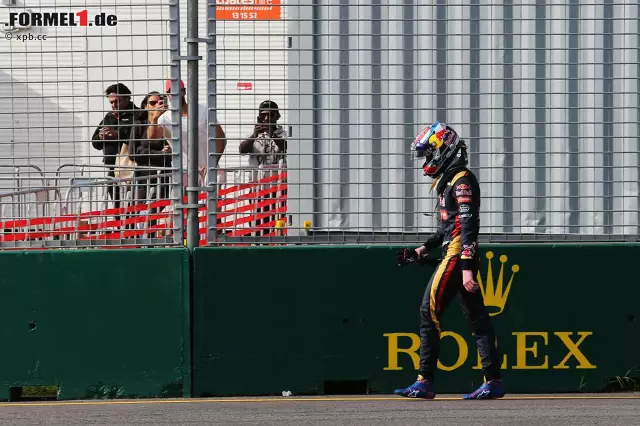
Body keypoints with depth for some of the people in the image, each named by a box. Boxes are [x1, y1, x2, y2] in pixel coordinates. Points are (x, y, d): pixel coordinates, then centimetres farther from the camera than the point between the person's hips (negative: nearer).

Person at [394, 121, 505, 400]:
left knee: (429, 312, -10)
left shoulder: (461, 181, -10)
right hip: (463, 257, 10)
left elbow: (468, 227, -18)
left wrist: (467, 269, -24)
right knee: (476, 317, 6)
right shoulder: (450, 181, 20)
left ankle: (425, 382, -11)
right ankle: (493, 381, 5)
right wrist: (424, 249, 29)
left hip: (458, 254, -10)